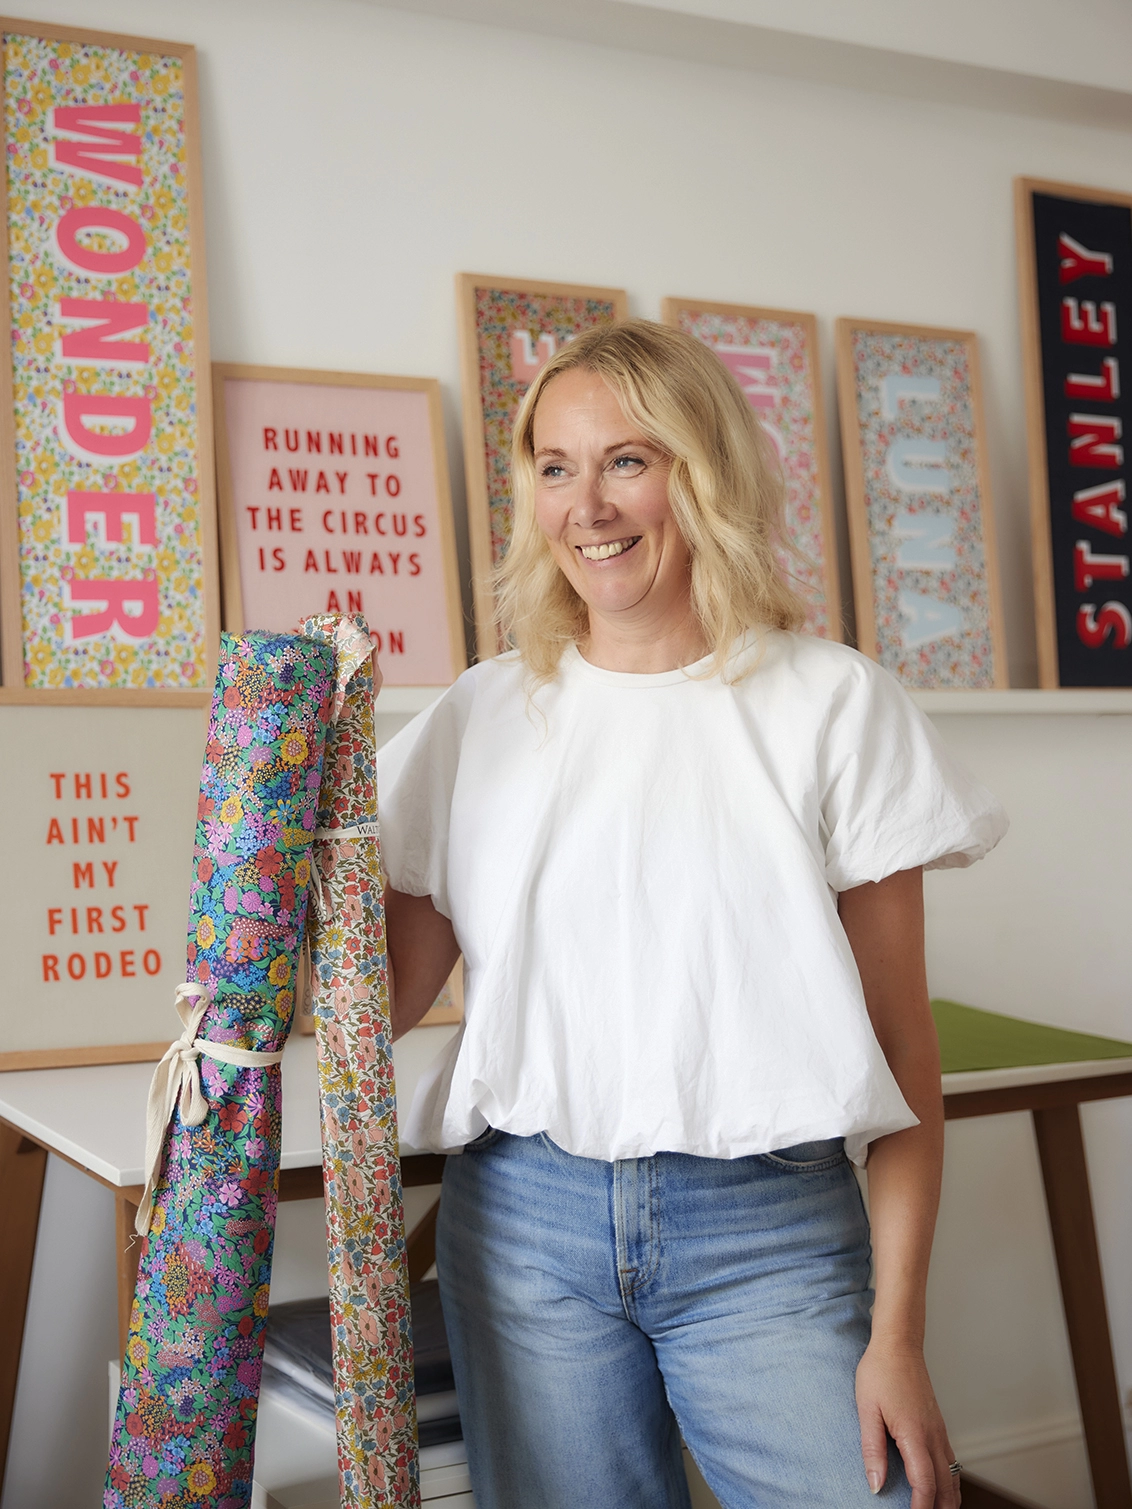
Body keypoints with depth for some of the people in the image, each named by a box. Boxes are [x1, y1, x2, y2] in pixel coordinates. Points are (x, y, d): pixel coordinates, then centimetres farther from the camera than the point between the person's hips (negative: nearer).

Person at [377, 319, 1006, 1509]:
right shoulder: (483, 716, 7)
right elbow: (385, 992, 6)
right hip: (527, 1222, 2)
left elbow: (899, 1038, -2)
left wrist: (898, 1332, -6)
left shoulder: (832, 704, -1)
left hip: (767, 1231, -2)